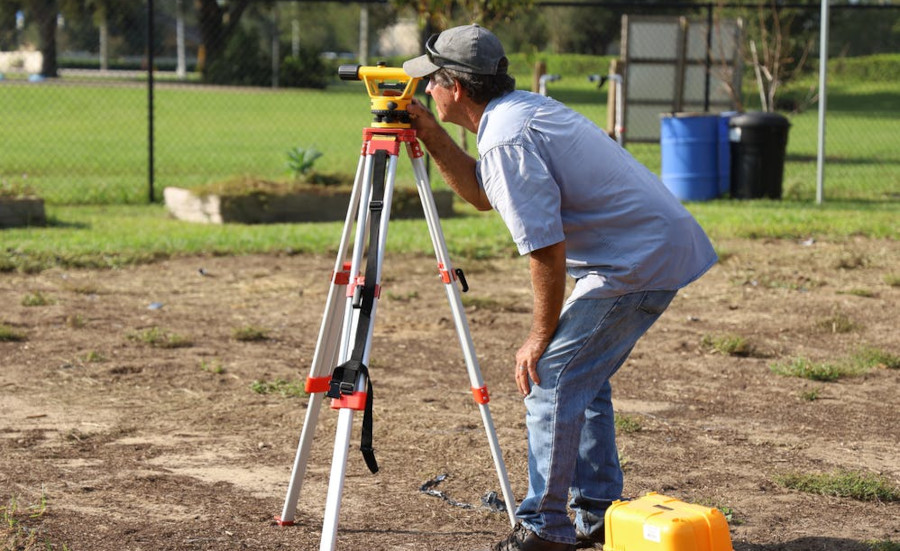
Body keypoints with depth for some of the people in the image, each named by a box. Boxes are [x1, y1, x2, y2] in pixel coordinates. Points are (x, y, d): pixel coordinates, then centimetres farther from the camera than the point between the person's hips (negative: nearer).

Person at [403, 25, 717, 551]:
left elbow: (546, 250, -20)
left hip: (638, 262, -10)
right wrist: (431, 134, 15)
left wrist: (540, 337, -10)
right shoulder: (523, 109, 13)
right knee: (581, 376, 18)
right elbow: (482, 194, 25)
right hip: (668, 246, 10)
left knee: (552, 375, -6)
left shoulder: (506, 141, -18)